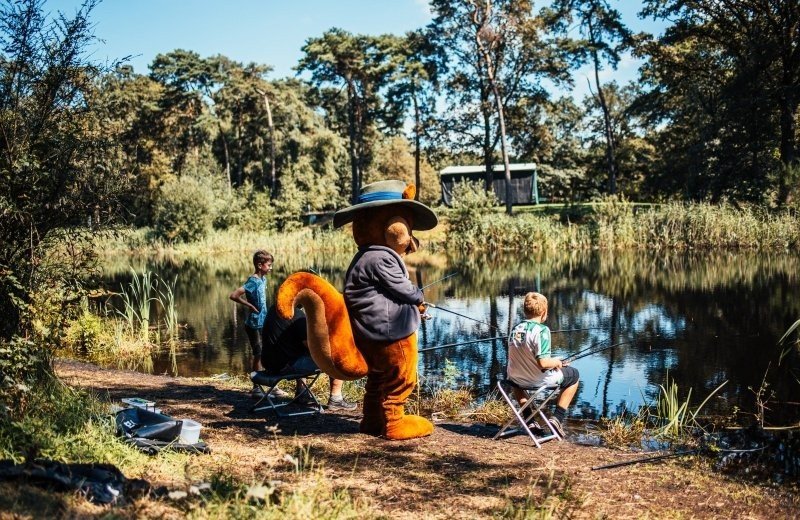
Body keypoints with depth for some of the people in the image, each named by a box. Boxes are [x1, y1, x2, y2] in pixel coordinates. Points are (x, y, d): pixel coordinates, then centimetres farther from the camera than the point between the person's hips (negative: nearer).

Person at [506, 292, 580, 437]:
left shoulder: (515, 329, 0)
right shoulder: (541, 330, -20)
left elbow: (514, 358, 8)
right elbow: (543, 362, -27)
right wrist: (556, 362, -4)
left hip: (516, 380, 6)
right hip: (539, 380, -5)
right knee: (574, 375, 18)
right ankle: (558, 418, 13)